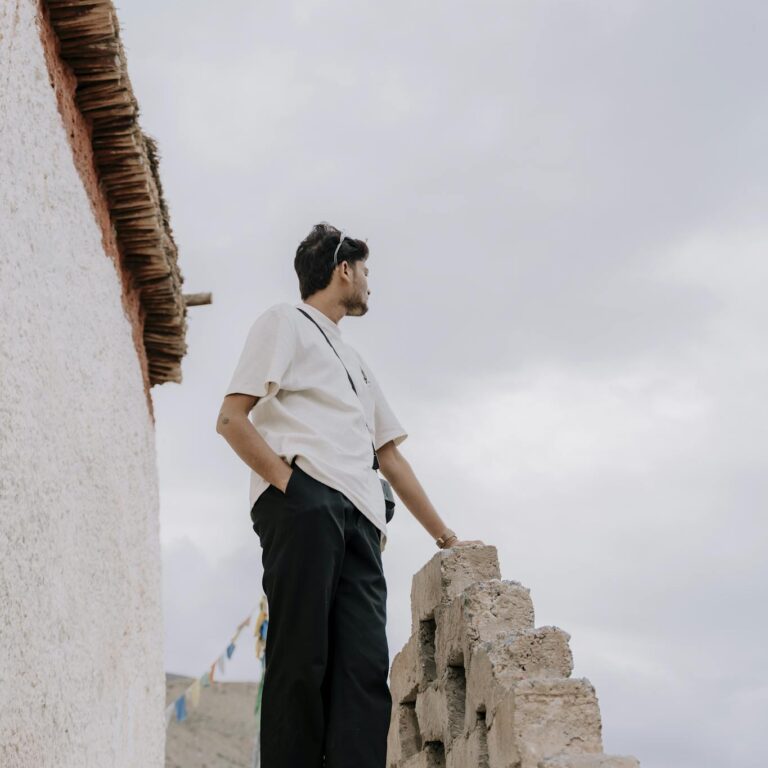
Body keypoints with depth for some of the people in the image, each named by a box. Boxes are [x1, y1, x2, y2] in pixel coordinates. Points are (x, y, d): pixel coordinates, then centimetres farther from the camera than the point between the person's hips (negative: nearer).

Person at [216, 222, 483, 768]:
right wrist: (287, 480, -14)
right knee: (302, 658, -15)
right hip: (304, 498, -7)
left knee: (365, 665, -8)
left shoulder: (356, 364, 35)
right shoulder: (286, 322, 13)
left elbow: (390, 455, 32)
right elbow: (232, 419, -1)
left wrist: (445, 536, 27)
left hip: (359, 518, 7)